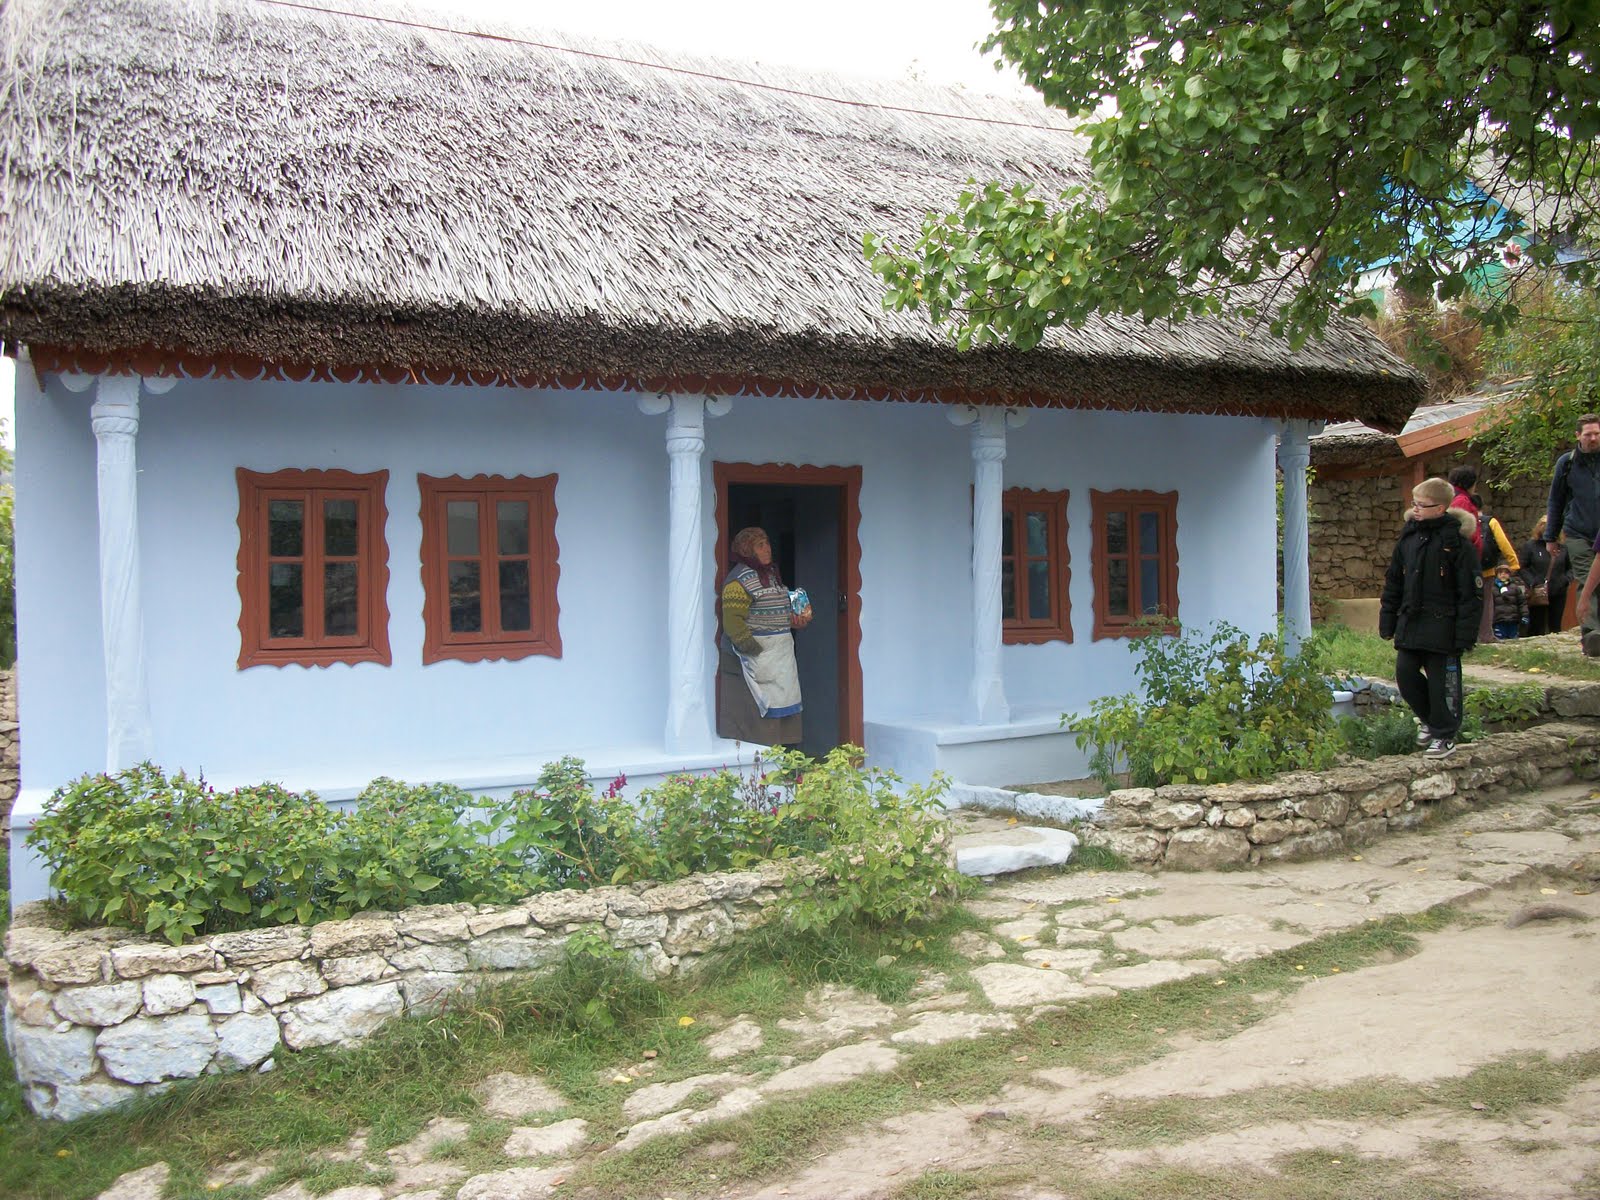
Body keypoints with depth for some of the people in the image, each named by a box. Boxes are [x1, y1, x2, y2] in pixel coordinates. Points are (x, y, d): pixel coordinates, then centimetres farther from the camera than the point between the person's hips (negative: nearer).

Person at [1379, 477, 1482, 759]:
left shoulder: (1457, 541, -10)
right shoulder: (1408, 537, 8)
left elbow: (1471, 591, -10)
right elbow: (1393, 583, 15)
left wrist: (1465, 632, -13)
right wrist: (1387, 619, 13)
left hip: (1442, 626, -6)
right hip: (1411, 622, 6)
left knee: (1443, 680, 1)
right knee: (1405, 673, 6)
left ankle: (1444, 736, 14)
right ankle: (1430, 719, 29)